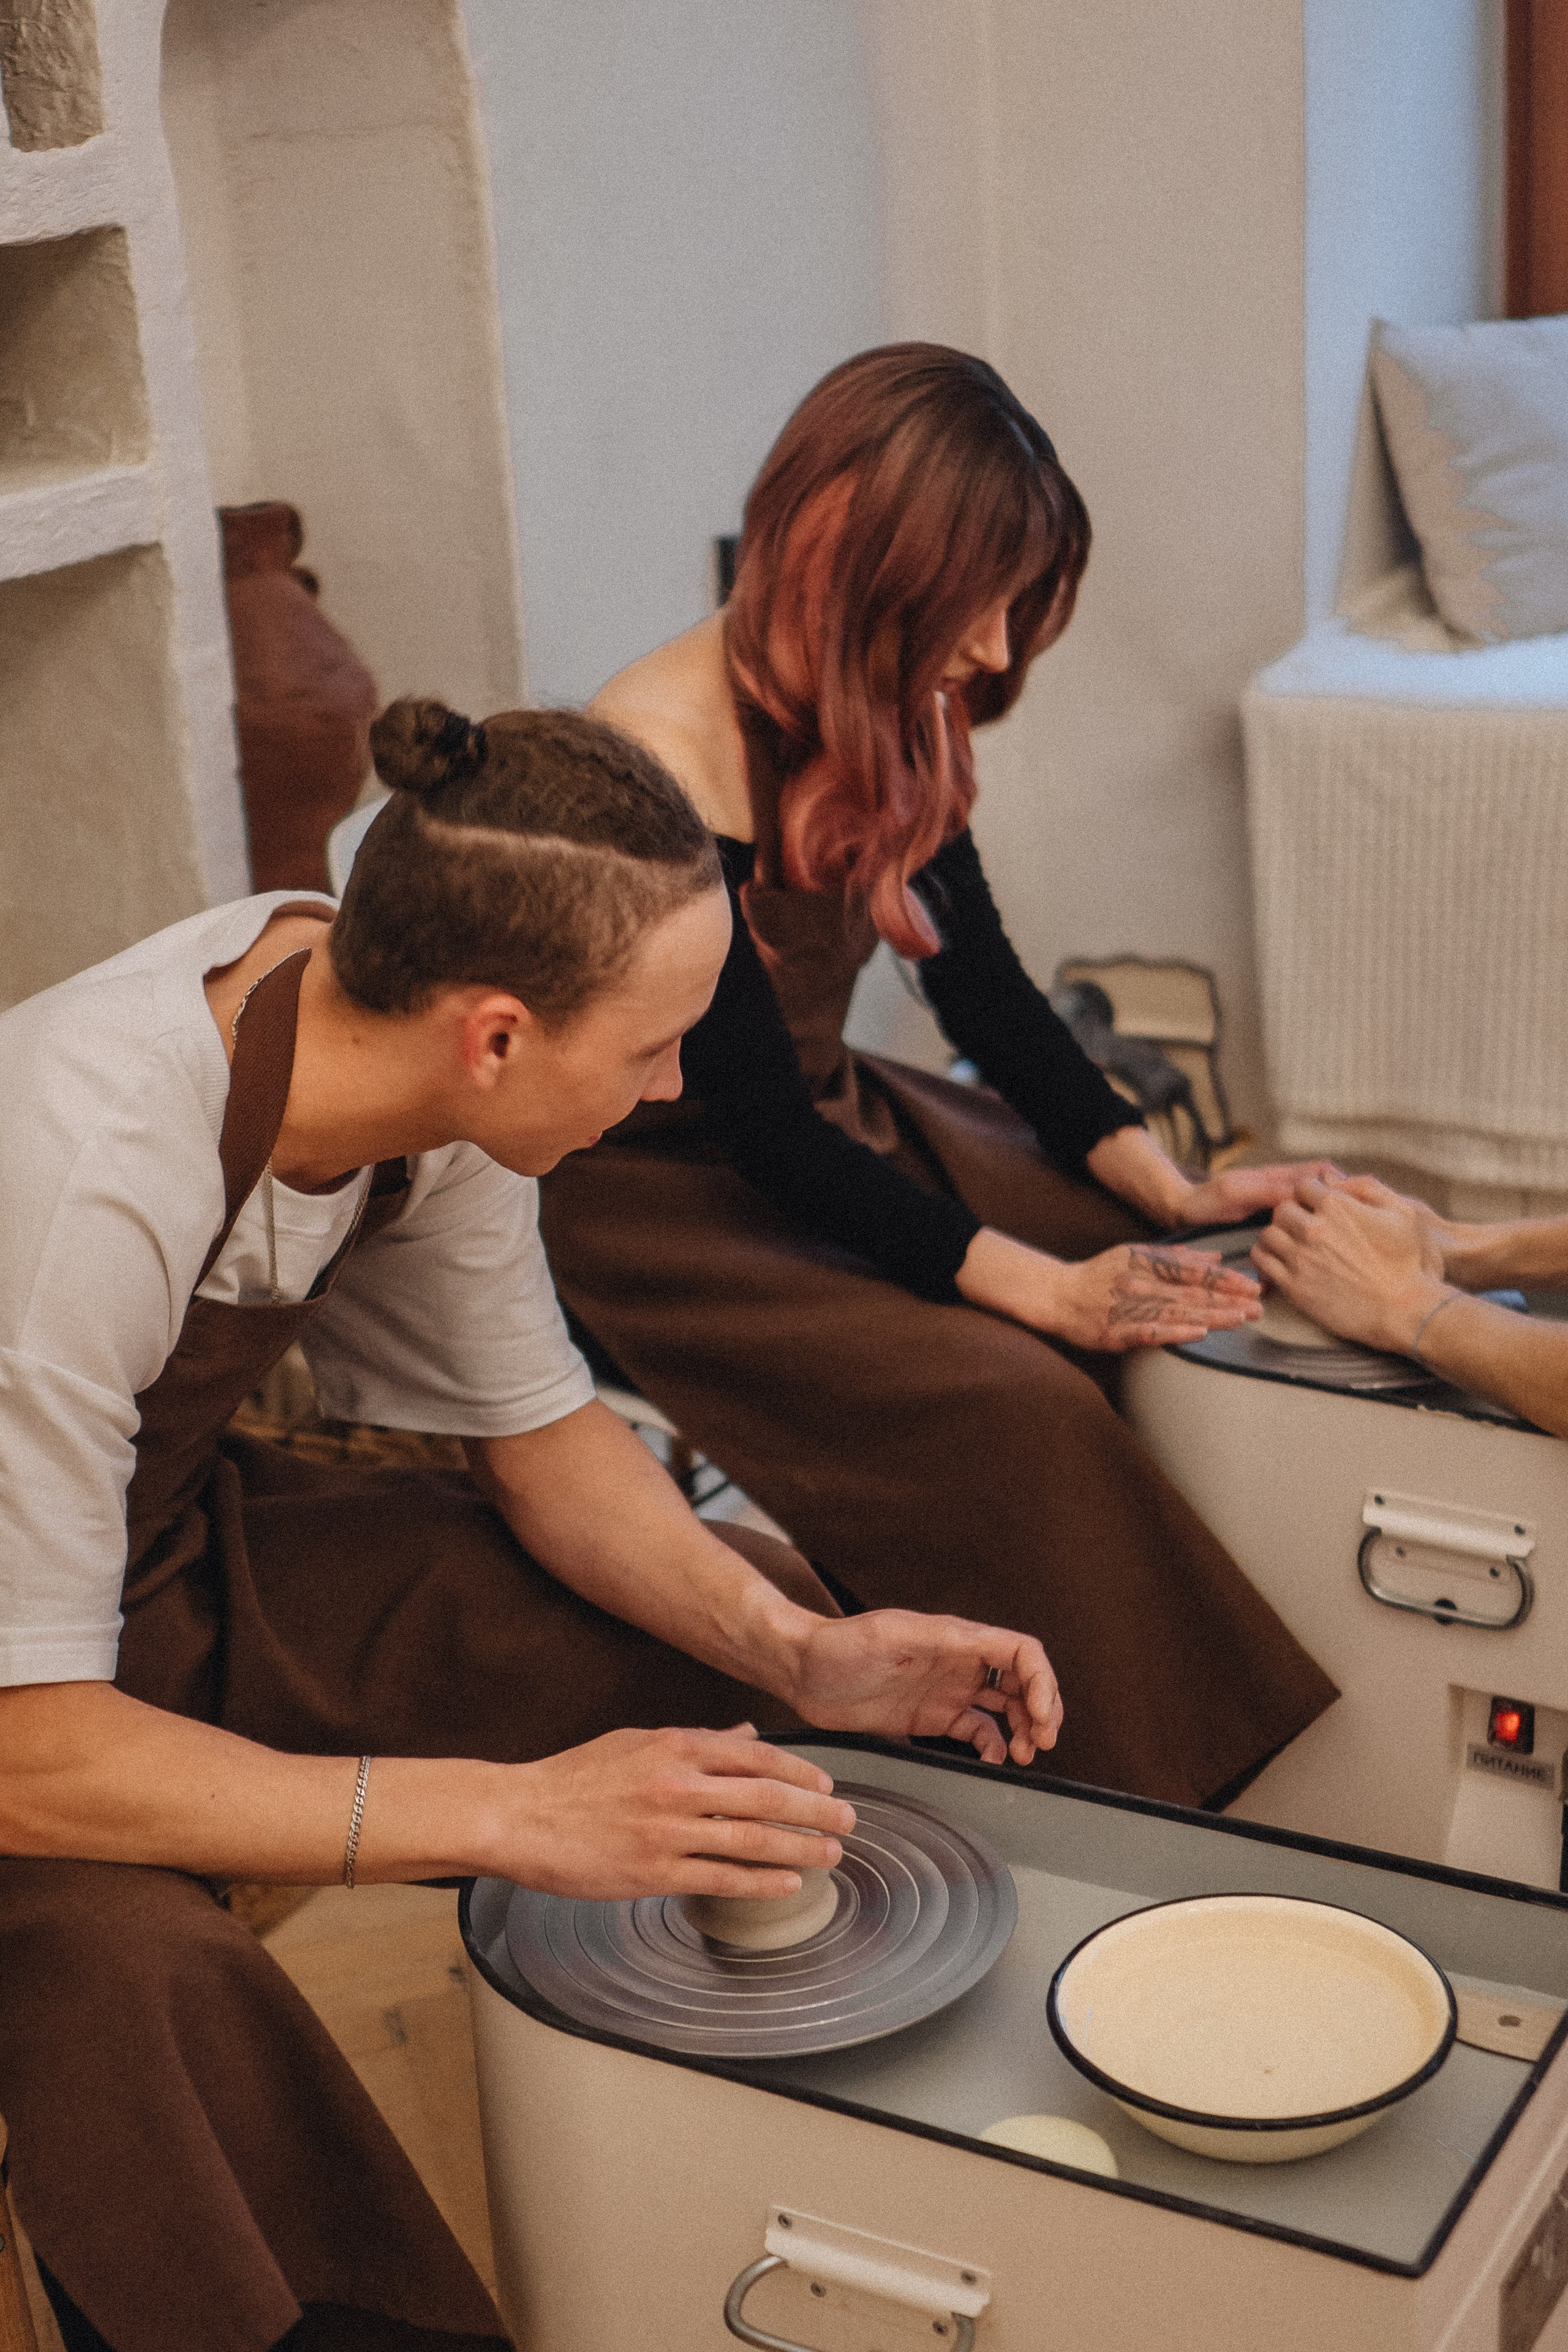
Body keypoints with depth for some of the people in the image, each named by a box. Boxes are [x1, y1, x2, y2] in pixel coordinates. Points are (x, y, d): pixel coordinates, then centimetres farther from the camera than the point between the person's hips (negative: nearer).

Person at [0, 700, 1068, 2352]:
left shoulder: (393, 1030, -15)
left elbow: (539, 1430, -1)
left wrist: (805, 1653, -16)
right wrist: (511, 1812, -35)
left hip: (174, 1541, 7)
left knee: (744, 1631, -3)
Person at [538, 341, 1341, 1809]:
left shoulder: (891, 714, 0)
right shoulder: (661, 764, -25)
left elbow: (979, 982, 8)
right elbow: (761, 1127, -24)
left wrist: (1165, 1186, -4)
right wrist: (1038, 1287, -27)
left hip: (832, 1122, 8)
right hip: (664, 1204, -8)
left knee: (1187, 1290, -8)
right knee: (1020, 1407, -26)